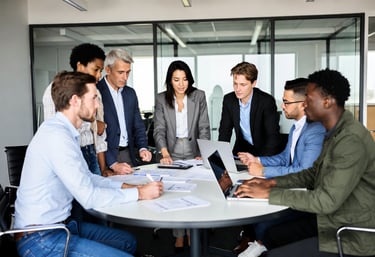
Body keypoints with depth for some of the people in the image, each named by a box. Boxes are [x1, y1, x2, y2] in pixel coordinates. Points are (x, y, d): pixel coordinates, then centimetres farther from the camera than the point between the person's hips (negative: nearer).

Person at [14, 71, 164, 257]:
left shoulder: (62, 130, 6)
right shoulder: (57, 136, -24)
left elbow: (86, 177, 13)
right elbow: (89, 198, -24)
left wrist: (125, 186, 1)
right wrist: (139, 193, -14)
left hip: (58, 224, 9)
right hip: (40, 239, -9)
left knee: (128, 241, 15)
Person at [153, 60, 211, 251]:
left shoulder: (199, 96, -1)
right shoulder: (161, 99, -1)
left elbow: (204, 128, -2)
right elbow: (159, 129, -6)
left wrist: (203, 154, -13)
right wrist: (164, 153, -21)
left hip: (193, 151, 0)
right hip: (172, 152, 0)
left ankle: (193, 232, 15)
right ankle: (179, 236, 13)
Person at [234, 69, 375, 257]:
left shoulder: (351, 141, -26)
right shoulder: (335, 132, 5)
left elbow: (326, 201, -27)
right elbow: (313, 173, 13)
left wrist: (268, 193, -21)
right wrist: (273, 182, 1)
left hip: (351, 240, -9)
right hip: (332, 220, 9)